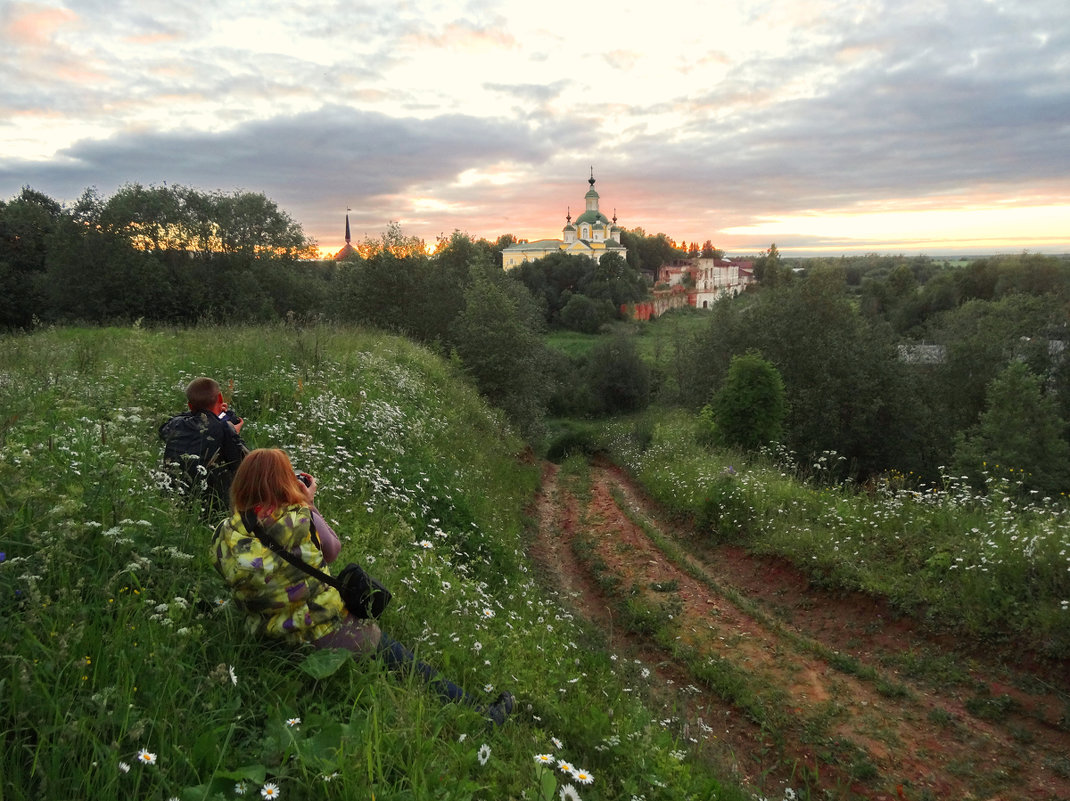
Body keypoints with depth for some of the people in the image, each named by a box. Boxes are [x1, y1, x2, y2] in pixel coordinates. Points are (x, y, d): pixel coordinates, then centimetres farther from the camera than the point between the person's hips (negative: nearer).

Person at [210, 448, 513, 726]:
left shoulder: (226, 534, -9)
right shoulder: (300, 520, -21)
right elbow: (332, 550, -1)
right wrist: (308, 504, 7)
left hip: (269, 637, 6)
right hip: (326, 632, -5)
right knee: (402, 658, 10)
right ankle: (483, 715, 19)